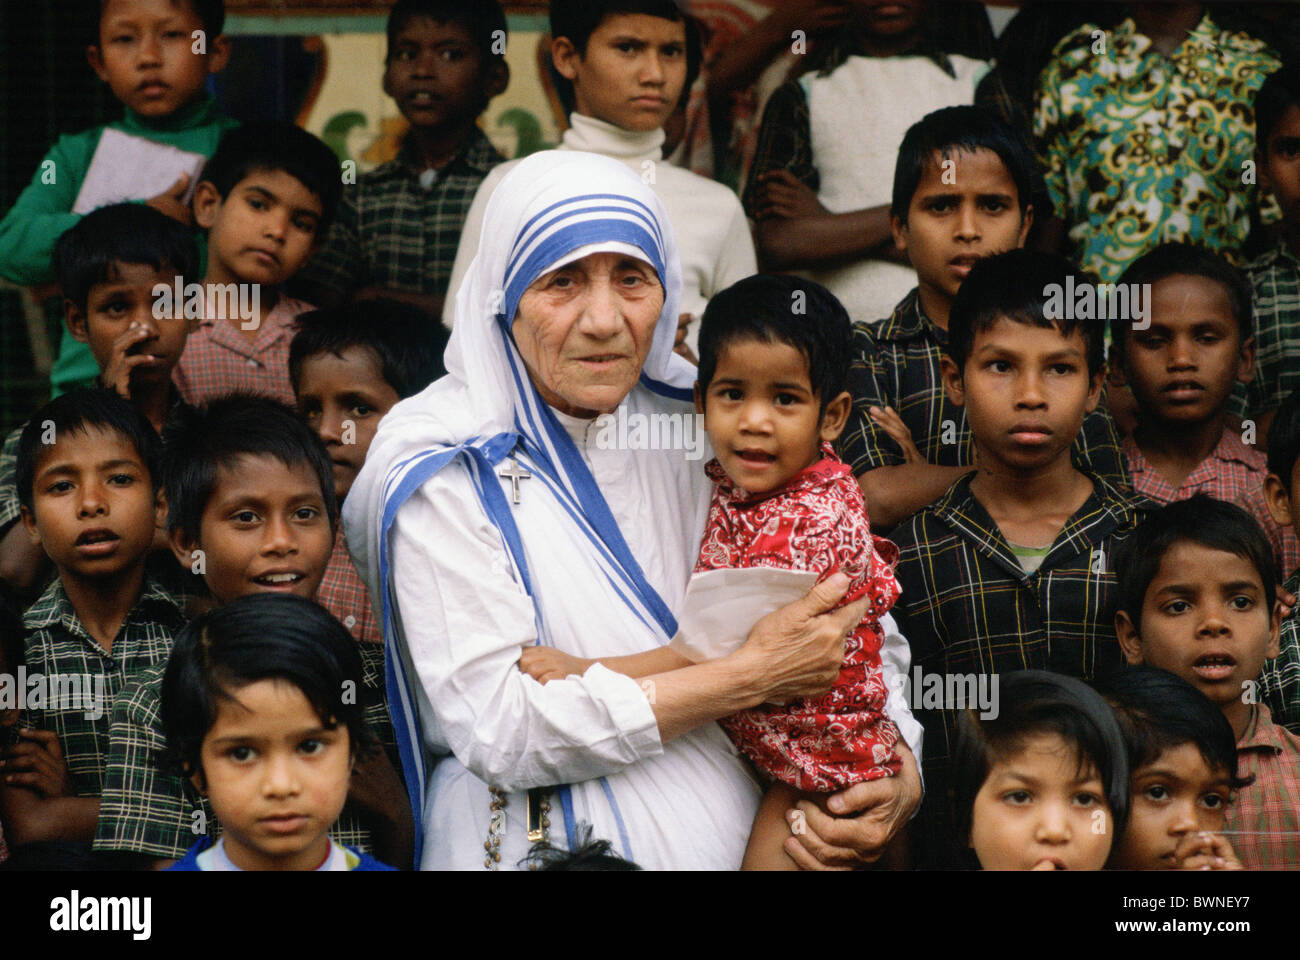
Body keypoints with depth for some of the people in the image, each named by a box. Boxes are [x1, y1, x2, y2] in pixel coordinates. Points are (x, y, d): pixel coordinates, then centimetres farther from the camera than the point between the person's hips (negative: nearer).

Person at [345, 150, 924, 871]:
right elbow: (496, 729, -17)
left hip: (751, 838, 5)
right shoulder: (442, 468, -7)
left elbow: (861, 636, 12)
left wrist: (898, 769, -8)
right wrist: (751, 676, -16)